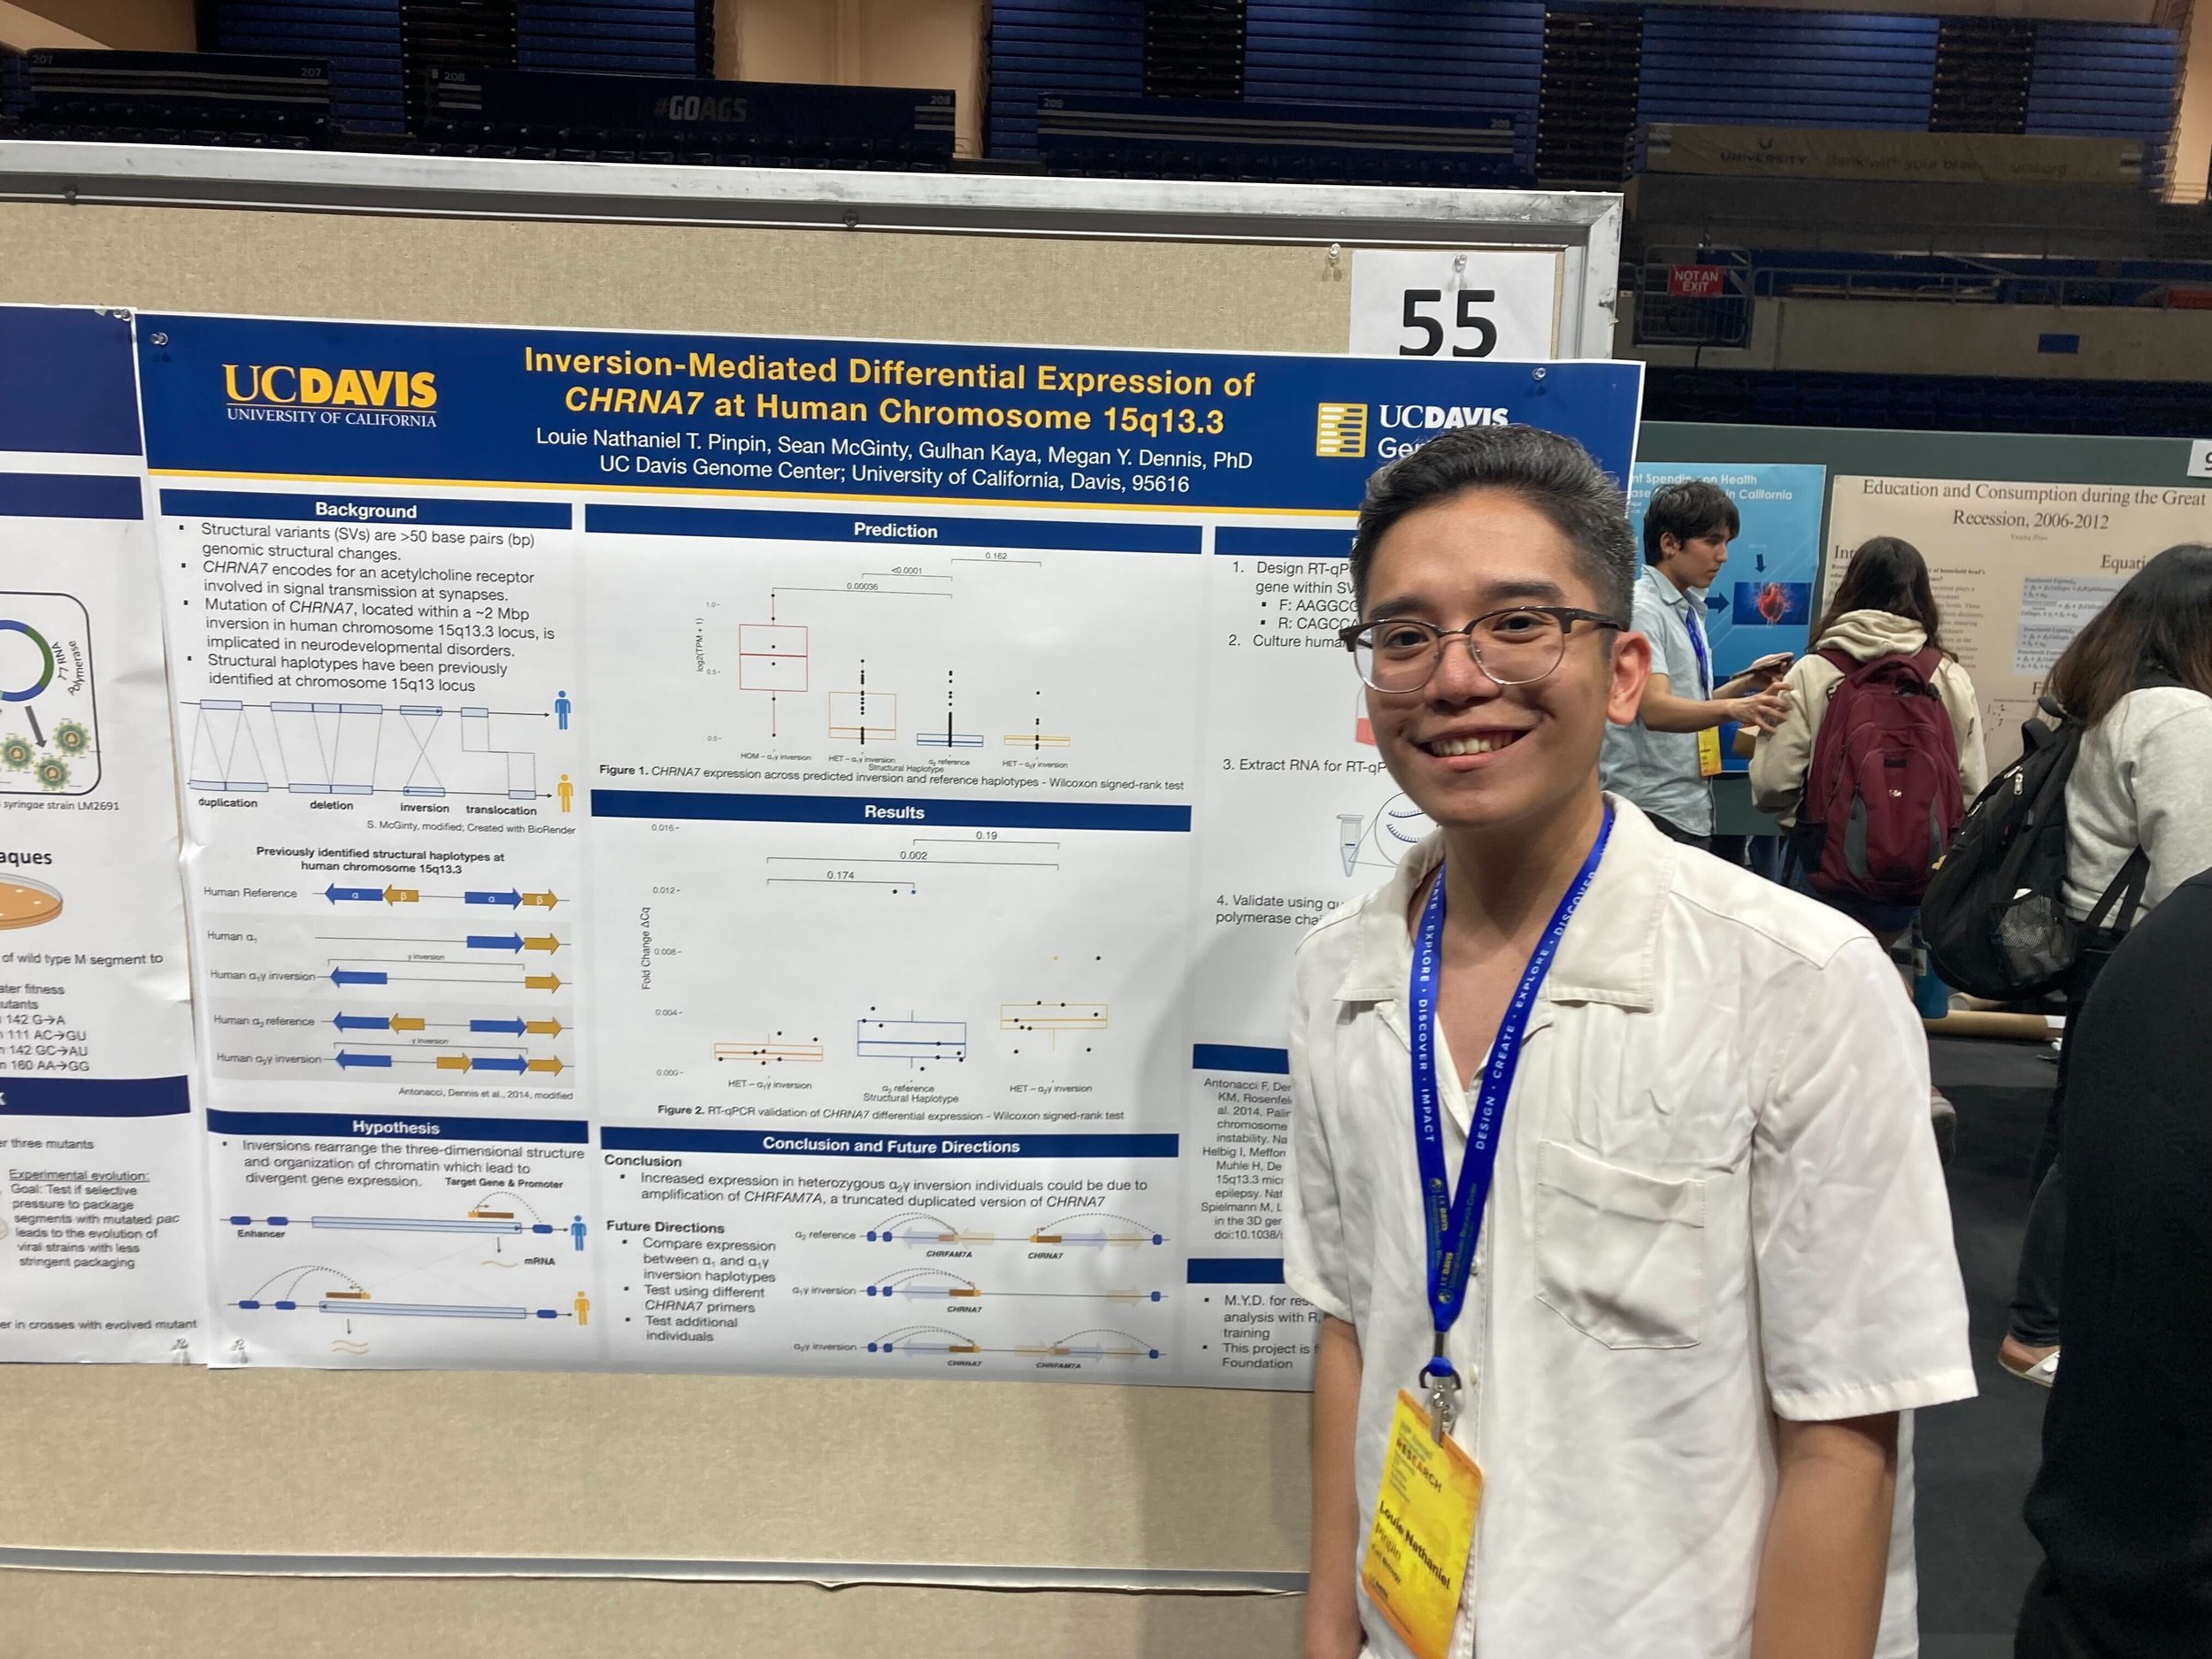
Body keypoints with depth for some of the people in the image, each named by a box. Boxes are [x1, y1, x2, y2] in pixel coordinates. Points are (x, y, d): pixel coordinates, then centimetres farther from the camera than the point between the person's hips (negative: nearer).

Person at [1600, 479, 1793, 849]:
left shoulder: (1691, 609, 15)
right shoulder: (1641, 608, -13)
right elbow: (1655, 710, -26)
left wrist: (1745, 683, 8)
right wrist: (1734, 709, -41)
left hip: (1694, 810, 9)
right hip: (1650, 812, -9)